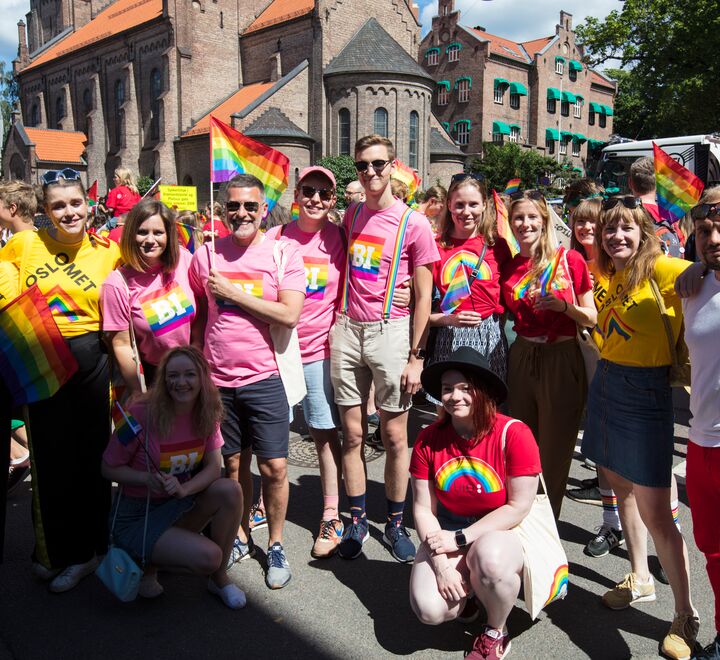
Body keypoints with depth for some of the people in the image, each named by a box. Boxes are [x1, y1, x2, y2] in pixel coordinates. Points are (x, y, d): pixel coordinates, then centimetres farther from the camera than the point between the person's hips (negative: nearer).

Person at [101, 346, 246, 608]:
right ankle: (148, 561, 7)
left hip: (180, 505, 5)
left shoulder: (206, 414, -7)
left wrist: (184, 488, -27)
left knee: (230, 490, -25)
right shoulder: (141, 415, -21)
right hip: (136, 517, -5)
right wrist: (147, 478, -28)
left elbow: (214, 467, -8)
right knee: (208, 557, -25)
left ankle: (219, 578, -4)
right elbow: (109, 469, -11)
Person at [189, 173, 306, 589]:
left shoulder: (283, 254, -3)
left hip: (264, 377, -2)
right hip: (217, 379, 3)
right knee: (233, 464, 14)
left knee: (274, 468, 1)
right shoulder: (207, 255, 6)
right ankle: (240, 535, 34)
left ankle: (276, 545, 22)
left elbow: (289, 315, -15)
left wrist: (233, 292, -13)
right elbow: (198, 317, 14)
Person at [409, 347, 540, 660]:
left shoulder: (514, 434, -19)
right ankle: (465, 591, 18)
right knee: (430, 610, -20)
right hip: (448, 534, 3)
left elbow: (518, 508, -17)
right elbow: (423, 508, -4)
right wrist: (441, 563, -17)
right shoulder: (428, 440, -8)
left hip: (504, 530, -2)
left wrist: (460, 539, -19)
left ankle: (495, 633, -4)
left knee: (490, 558, -37)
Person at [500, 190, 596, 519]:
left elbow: (591, 319, -3)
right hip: (521, 358, 4)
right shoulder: (508, 267, 6)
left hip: (561, 360, -3)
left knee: (554, 450, 6)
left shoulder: (569, 259, -5)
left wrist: (562, 305, -19)